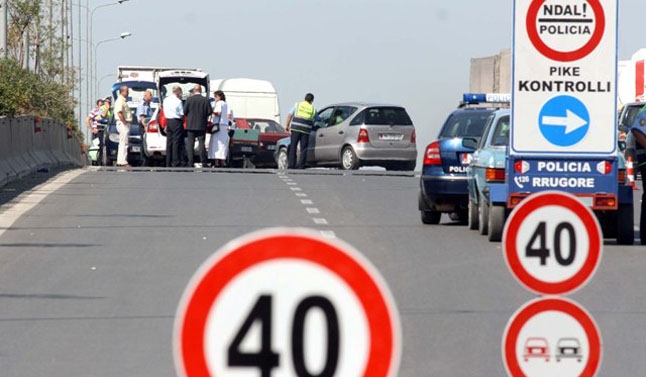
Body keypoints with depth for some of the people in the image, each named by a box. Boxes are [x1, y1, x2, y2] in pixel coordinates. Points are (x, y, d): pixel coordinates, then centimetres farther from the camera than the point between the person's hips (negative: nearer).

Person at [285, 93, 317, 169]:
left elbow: (289, 115, 5)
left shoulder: (297, 105, 10)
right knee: (303, 148, 5)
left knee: (293, 147, 5)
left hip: (296, 128, 0)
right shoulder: (313, 109, 12)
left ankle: (291, 165, 0)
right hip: (306, 130, 0)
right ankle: (301, 165, 0)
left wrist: (287, 125, 8)